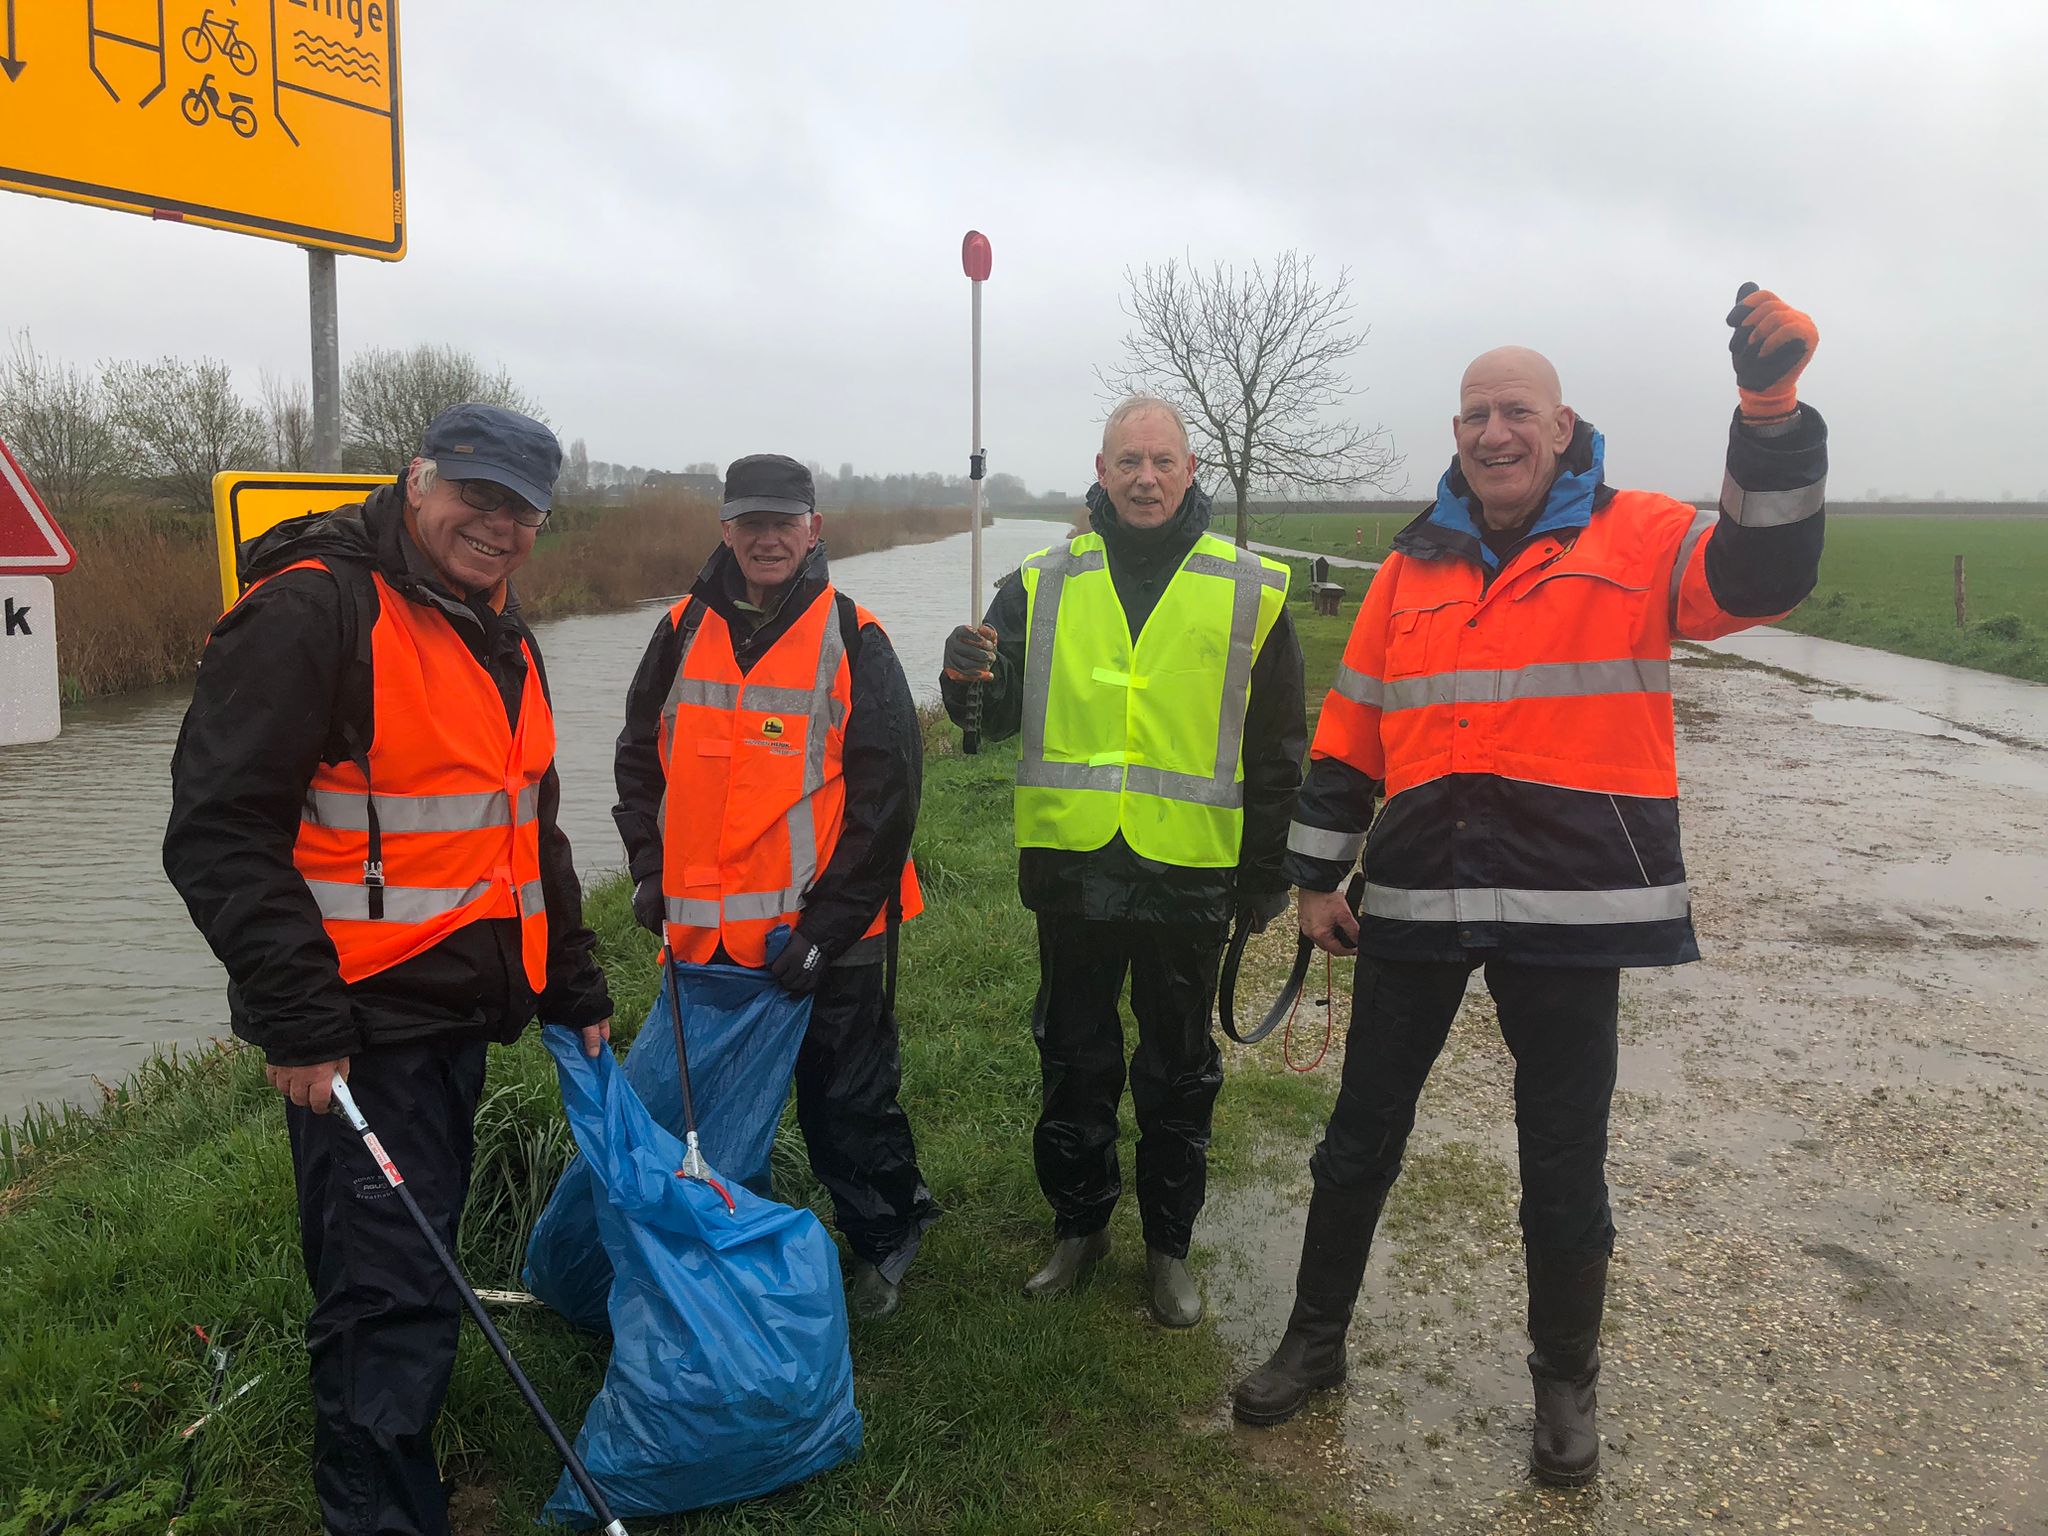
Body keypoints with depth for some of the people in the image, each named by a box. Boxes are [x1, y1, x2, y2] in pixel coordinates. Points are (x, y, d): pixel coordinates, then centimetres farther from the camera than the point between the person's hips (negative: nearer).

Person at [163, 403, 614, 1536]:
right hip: (360, 1028, -9)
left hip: (459, 1015, 9)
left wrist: (574, 992, 21)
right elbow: (220, 833, -19)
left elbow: (530, 836, 22)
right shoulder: (310, 611, -15)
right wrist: (298, 1021, -21)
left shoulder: (501, 642, 13)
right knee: (392, 1293, -5)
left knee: (416, 1261, 22)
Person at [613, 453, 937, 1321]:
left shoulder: (853, 644, -8)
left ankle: (883, 1243, 30)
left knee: (848, 1104, 8)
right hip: (704, 930, 5)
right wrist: (649, 869, 5)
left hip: (827, 936, -4)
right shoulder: (683, 633, 5)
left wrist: (827, 926, -15)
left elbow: (886, 799, -11)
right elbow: (639, 758, 16)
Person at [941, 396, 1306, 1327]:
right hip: (1073, 866, 2)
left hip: (1189, 875, -1)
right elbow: (1000, 716, 5)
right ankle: (1079, 1224, 33)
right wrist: (970, 680, -18)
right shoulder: (1042, 586, 4)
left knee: (1178, 1073, 12)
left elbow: (1276, 748, 4)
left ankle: (1168, 1243, 29)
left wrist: (1267, 874, 4)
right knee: (1073, 1060, 14)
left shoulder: (1250, 592, 0)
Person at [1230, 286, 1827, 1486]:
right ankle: (1316, 1342, 32)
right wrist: (1316, 875, 9)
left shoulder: (1635, 539, 0)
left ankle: (1567, 1383, 33)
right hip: (1416, 899, 3)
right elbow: (1351, 732, 10)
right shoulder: (1414, 568, 9)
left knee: (1565, 1160, 10)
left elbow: (1766, 574, -18)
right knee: (1361, 1137, 13)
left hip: (1571, 904, -3)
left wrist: (1774, 408, -31)